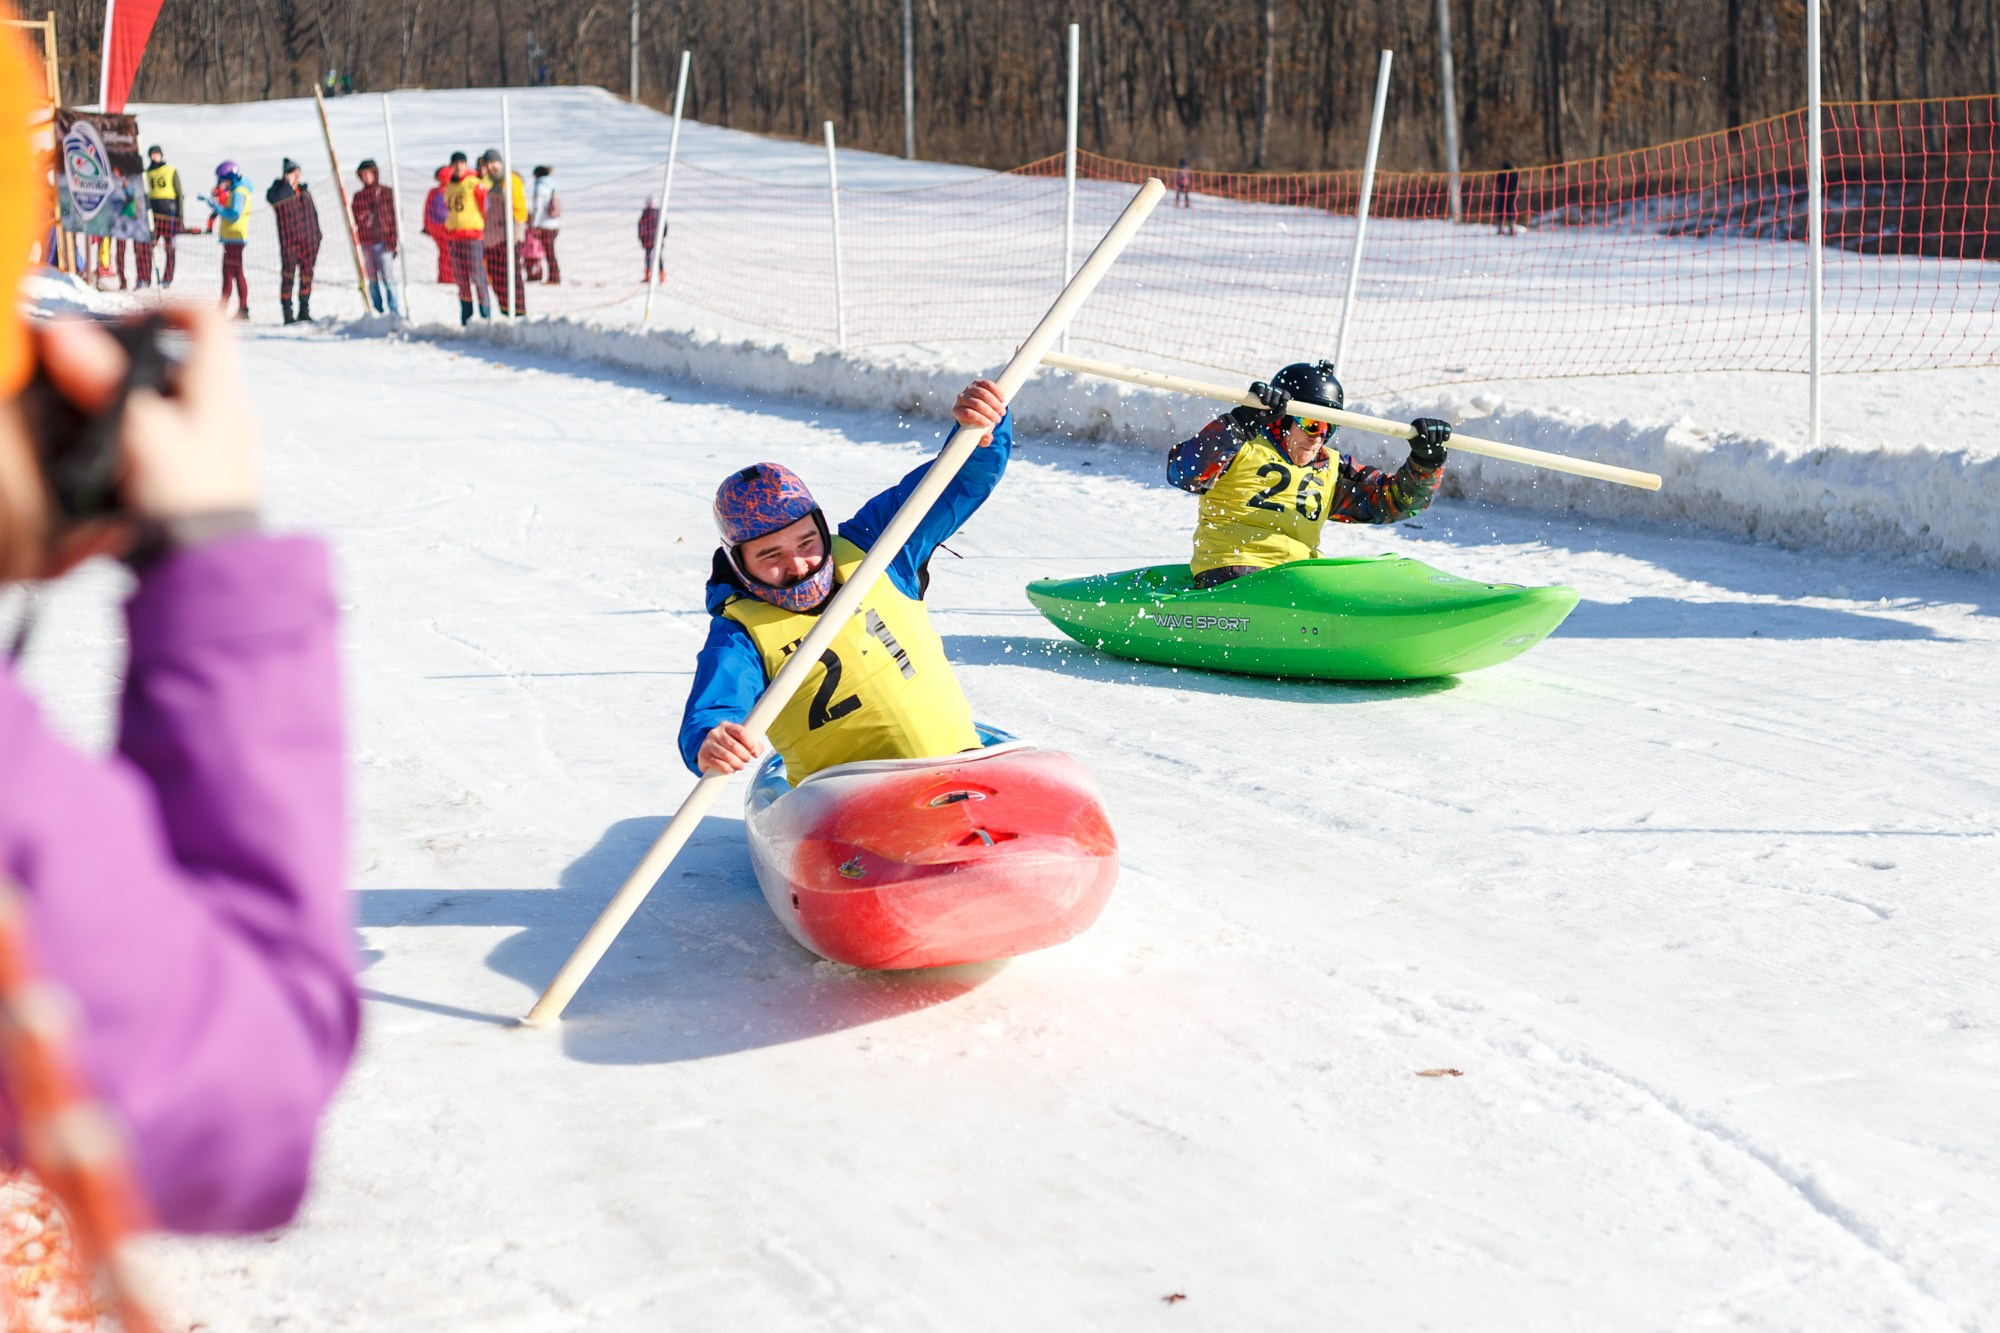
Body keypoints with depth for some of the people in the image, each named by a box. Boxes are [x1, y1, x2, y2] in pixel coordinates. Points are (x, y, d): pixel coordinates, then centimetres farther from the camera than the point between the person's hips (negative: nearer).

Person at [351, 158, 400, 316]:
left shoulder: (386, 192, 3)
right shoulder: (358, 196, 11)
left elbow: (394, 217, 0)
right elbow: (355, 219, 14)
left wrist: (394, 241, -5)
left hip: (383, 241, -3)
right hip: (366, 242, 3)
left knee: (388, 277, -9)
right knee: (372, 279, 6)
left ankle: (394, 309, -2)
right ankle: (377, 310, 13)